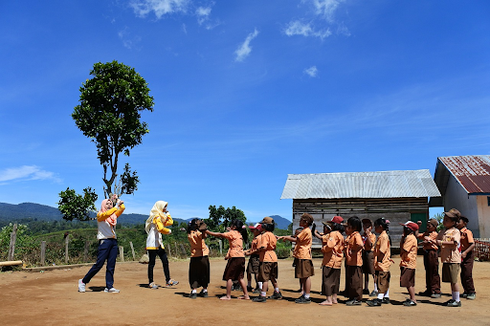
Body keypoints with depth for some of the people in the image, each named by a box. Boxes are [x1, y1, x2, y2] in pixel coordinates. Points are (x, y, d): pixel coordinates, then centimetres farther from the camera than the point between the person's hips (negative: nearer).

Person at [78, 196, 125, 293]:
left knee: (111, 265, 2)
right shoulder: (100, 215, 2)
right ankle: (83, 281, 10)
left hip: (114, 241, 6)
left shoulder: (114, 215, 17)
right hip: (104, 241, -5)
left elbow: (123, 208, 9)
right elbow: (106, 214, -20)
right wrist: (117, 206, -26)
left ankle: (109, 286, 5)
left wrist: (117, 200, 6)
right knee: (99, 264, -7)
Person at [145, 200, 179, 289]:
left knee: (165, 261, 6)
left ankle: (168, 281, 9)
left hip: (159, 243, 10)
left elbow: (170, 222, 25)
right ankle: (150, 282, 6)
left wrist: (167, 213, 16)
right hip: (152, 243, -9)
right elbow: (160, 228, -25)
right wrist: (169, 231, -8)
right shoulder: (156, 217, -12)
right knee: (152, 262, -2)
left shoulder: (161, 217, 17)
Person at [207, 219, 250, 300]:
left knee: (229, 277, 2)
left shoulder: (232, 233, -6)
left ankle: (228, 296, 6)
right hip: (242, 257, 8)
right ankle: (246, 295, 15)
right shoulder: (240, 234, 16)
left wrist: (208, 232, 2)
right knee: (240, 277, 14)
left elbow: (220, 235, -5)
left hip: (235, 257, -8)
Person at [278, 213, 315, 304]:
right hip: (302, 256, 10)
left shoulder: (306, 231, -13)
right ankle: (304, 294, 21)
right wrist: (282, 237, 17)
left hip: (304, 256, -10)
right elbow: (296, 238, 21)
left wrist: (286, 238, 1)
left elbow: (295, 239, -14)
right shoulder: (305, 230, 19)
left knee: (306, 276, -6)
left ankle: (307, 297, -3)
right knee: (303, 277, 14)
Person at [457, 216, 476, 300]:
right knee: (463, 274, 10)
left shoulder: (467, 232, -14)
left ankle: (472, 293, 4)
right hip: (462, 255, 8)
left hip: (468, 255, -8)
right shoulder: (459, 232, 10)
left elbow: (473, 244, -22)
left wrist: (465, 252, -31)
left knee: (467, 274, -8)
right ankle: (466, 291, 20)